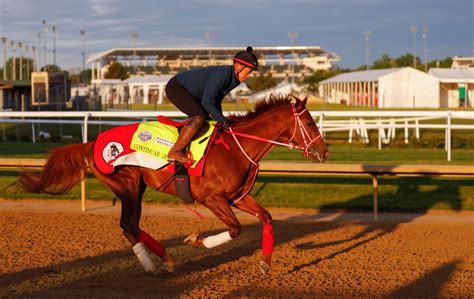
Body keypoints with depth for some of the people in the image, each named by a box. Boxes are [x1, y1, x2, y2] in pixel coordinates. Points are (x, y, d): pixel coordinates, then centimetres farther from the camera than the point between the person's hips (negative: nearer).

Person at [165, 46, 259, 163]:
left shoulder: (233, 79, -1)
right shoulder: (221, 74, -29)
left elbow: (216, 100, 11)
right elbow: (206, 102, -29)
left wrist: (220, 119, 4)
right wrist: (222, 120, -22)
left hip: (189, 92, 10)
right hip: (175, 87, -10)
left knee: (207, 119, 13)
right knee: (200, 117, -23)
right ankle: (175, 152, -18)